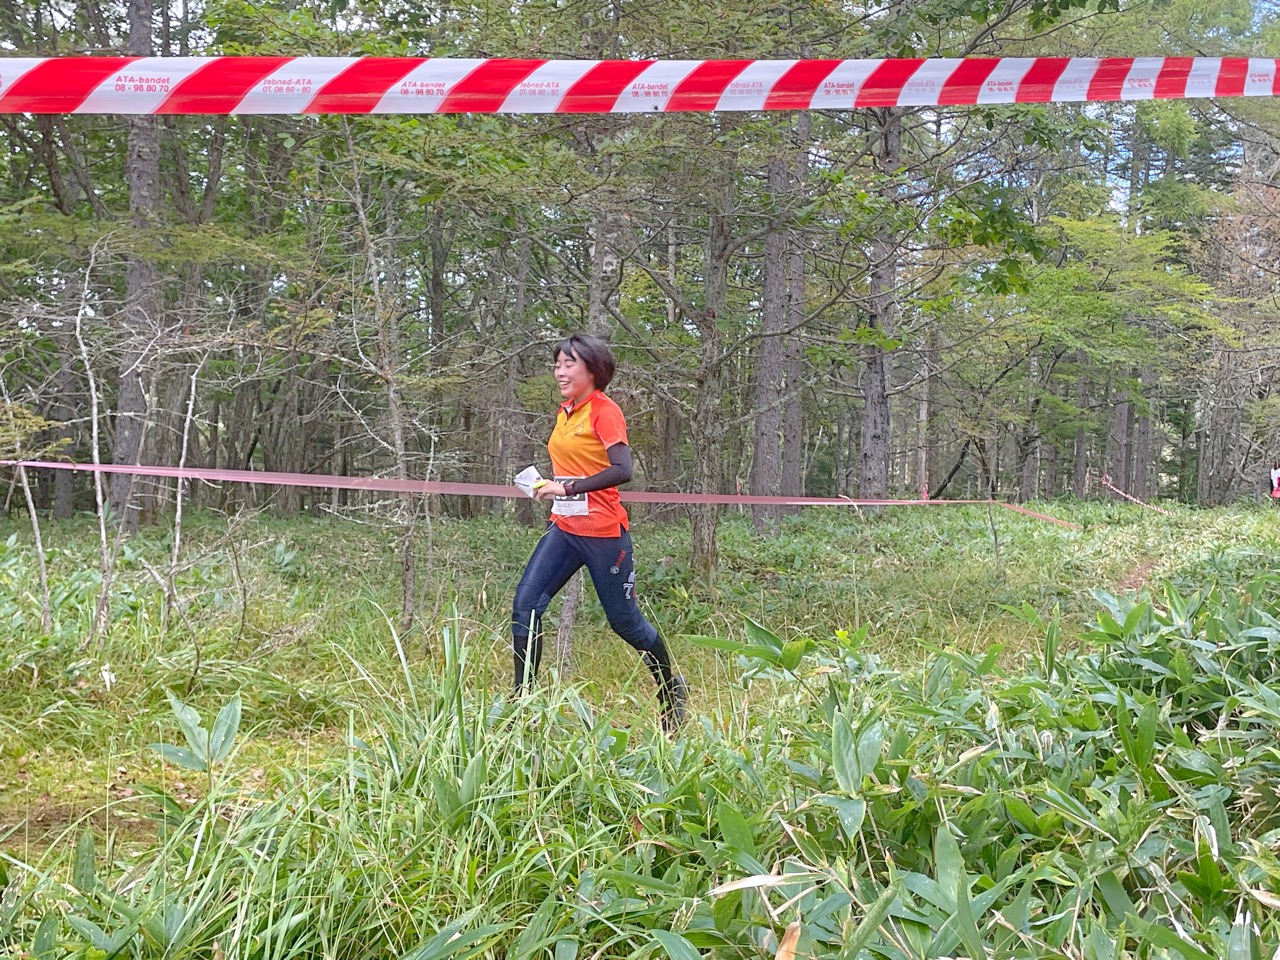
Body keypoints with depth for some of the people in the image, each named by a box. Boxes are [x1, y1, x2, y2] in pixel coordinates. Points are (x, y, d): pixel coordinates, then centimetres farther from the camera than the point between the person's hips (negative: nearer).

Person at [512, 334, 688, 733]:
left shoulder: (605, 411, -13)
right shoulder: (565, 411, 12)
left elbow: (622, 470, -24)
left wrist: (567, 487, -25)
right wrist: (546, 483, 9)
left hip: (603, 532, -7)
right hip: (563, 529, 7)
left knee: (624, 621, 5)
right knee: (525, 605, -6)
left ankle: (672, 690, 28)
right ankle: (522, 698, 3)